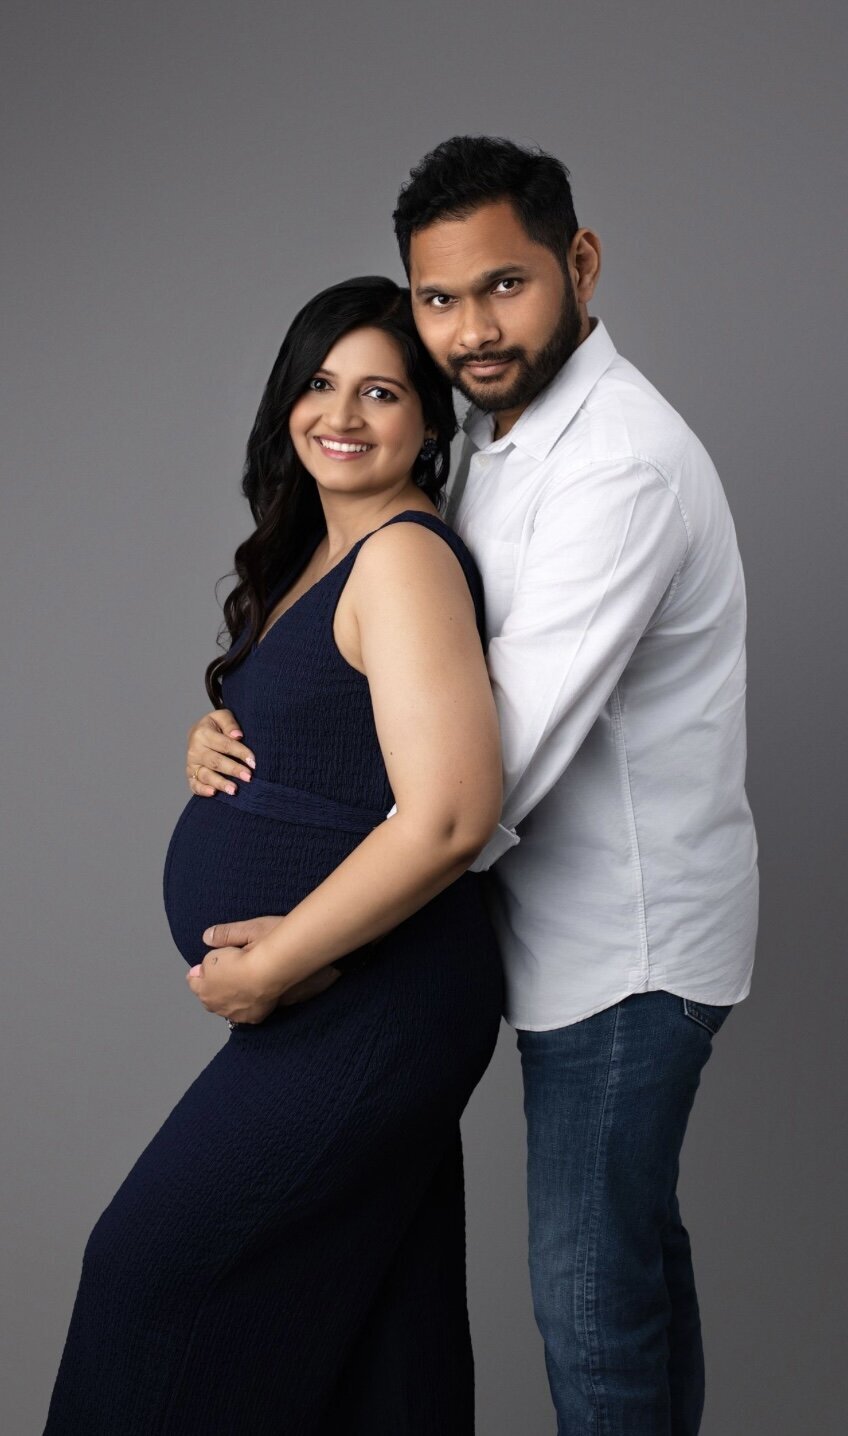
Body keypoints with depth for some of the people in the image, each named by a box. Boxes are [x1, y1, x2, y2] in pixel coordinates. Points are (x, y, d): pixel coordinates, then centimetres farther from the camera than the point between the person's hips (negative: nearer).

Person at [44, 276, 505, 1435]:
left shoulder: (405, 557, -18)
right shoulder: (316, 554, 12)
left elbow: (449, 818, -27)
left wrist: (272, 969, -20)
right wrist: (214, 742, 2)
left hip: (369, 1009, -9)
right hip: (339, 1004, 9)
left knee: (156, 1269, 3)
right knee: (375, 1306, 18)